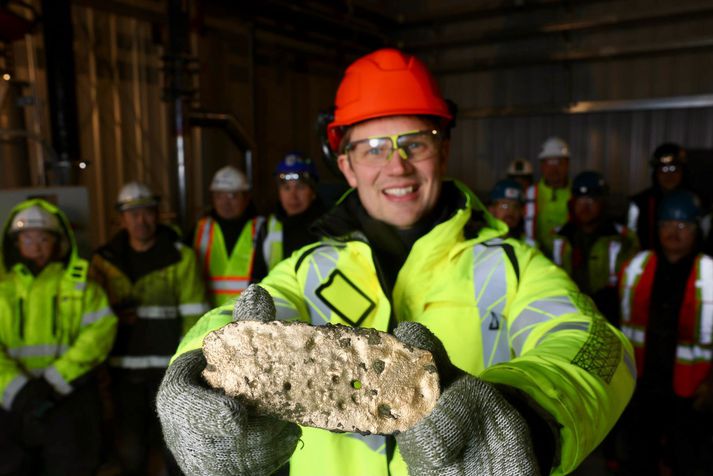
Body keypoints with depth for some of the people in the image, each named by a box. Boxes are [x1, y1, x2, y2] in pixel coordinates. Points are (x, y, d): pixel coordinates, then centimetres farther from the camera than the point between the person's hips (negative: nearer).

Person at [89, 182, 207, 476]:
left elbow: (193, 316, -5)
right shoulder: (104, 260, 6)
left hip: (170, 368, -3)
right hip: (123, 368, 3)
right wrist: (114, 315, -10)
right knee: (129, 449, 15)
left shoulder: (180, 256, -3)